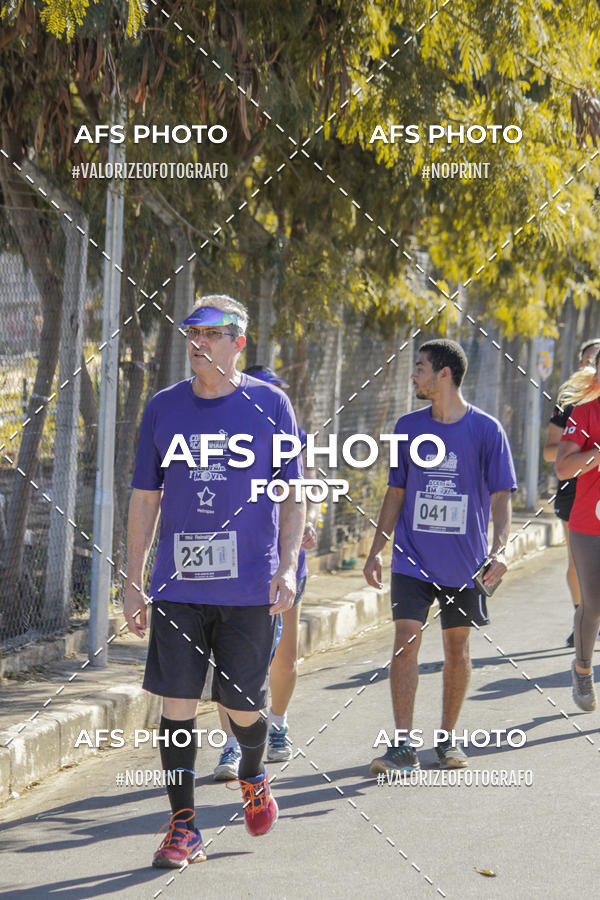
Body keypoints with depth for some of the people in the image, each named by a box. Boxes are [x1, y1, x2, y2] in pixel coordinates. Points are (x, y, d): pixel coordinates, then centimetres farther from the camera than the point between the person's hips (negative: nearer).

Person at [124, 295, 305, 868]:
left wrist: (288, 566, -9)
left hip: (249, 588, -2)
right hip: (177, 586, 2)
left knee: (243, 708, 5)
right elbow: (144, 499, 11)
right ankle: (183, 828, 6)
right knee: (177, 703, -2)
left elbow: (292, 495, 3)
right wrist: (132, 581, 8)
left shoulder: (270, 406, 1)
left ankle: (252, 777, 37)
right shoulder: (163, 408, 7)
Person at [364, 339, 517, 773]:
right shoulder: (409, 427, 5)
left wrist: (499, 550, -17)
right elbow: (396, 493, 11)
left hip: (465, 564, -1)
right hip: (412, 559, 1)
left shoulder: (486, 430, -4)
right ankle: (403, 746, -9)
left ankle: (448, 738, 22)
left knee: (457, 648, 8)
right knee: (406, 641, -9)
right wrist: (376, 550, 7)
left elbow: (501, 496, -3)